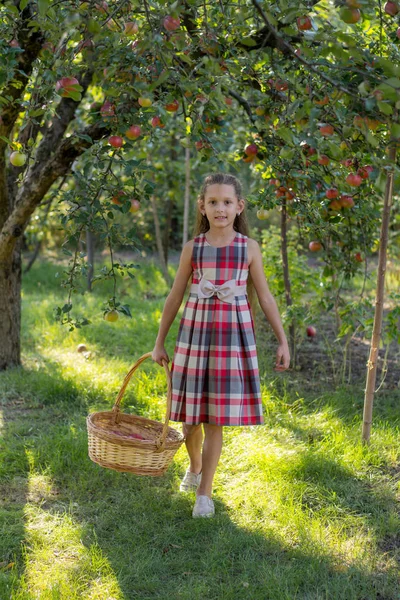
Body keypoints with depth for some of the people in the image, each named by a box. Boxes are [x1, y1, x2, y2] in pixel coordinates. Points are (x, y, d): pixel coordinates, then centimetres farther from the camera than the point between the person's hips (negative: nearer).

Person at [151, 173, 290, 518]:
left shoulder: (249, 248, -1)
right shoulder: (192, 248, 1)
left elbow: (265, 297, 2)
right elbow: (175, 297, 7)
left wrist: (283, 341, -2)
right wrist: (159, 342, 10)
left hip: (233, 336, -1)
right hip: (195, 333, 1)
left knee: (216, 418, 0)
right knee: (191, 414, 9)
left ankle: (204, 491, 10)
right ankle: (195, 467, 38)